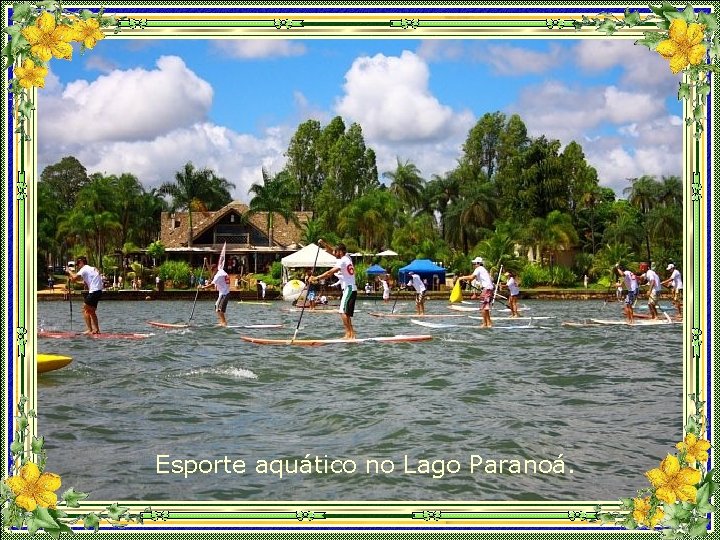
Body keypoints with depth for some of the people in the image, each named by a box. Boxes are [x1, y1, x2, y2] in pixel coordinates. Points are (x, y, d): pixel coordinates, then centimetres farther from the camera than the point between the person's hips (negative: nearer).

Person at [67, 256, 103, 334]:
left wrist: (69, 271, -2)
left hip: (94, 291, -9)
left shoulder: (84, 269, -6)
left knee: (85, 309, -6)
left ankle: (90, 330, -12)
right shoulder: (92, 269, 22)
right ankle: (96, 329, 17)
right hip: (98, 291, 9)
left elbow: (75, 277, -18)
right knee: (91, 311, 18)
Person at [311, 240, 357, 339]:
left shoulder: (342, 261, -12)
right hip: (352, 289, 10)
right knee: (347, 313, 10)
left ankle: (348, 333, -21)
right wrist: (323, 244, 13)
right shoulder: (347, 257, 14)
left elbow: (330, 273, -18)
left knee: (343, 311, -16)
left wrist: (317, 278, -16)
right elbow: (331, 251, 24)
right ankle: (351, 334, 10)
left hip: (348, 289, -10)